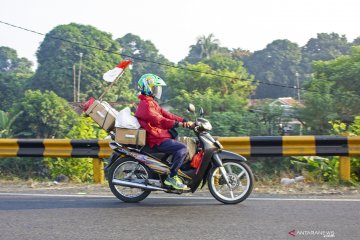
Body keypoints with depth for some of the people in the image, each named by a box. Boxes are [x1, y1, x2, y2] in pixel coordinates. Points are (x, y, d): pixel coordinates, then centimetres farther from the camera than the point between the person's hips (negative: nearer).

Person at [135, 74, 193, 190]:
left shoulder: (152, 103, 19)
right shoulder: (145, 105, -14)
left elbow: (166, 114, 13)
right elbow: (158, 120, -27)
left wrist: (185, 121, 2)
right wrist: (178, 124, -35)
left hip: (162, 136, 11)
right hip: (157, 140, -11)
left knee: (182, 145, 14)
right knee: (183, 148, -22)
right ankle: (171, 177, -16)